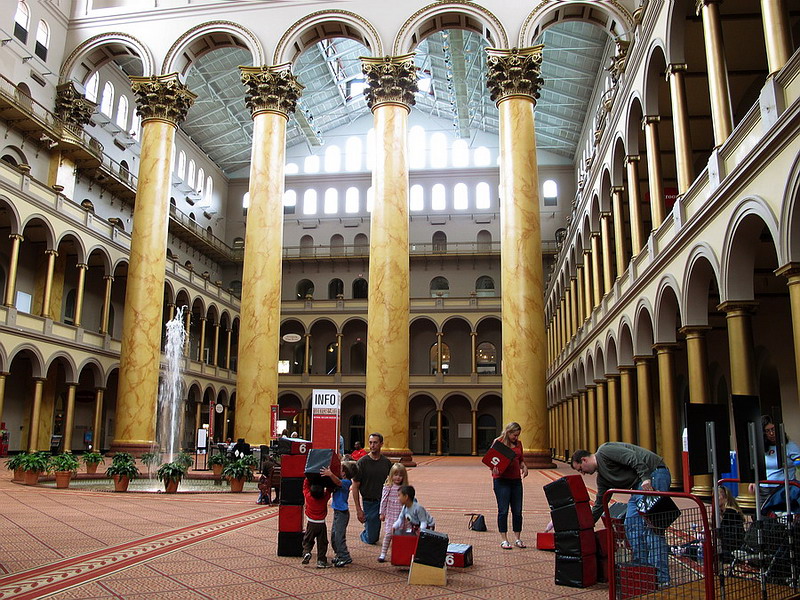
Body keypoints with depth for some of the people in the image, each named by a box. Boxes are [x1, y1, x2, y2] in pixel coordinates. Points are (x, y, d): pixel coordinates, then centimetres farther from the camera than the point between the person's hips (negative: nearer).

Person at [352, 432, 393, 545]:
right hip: (369, 503, -3)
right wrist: (358, 509, -10)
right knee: (371, 539, 0)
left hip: (385, 500, 3)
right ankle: (364, 535, 38)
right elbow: (355, 487, -5)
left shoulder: (387, 462, 3)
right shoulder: (362, 462, -6)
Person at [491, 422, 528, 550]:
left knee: (517, 511, 6)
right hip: (501, 480, -5)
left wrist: (524, 467, 3)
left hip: (516, 480, 5)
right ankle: (503, 539, 7)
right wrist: (494, 468, -23)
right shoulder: (498, 442, -3)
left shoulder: (518, 443, 14)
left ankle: (517, 539, 17)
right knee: (503, 510, -2)